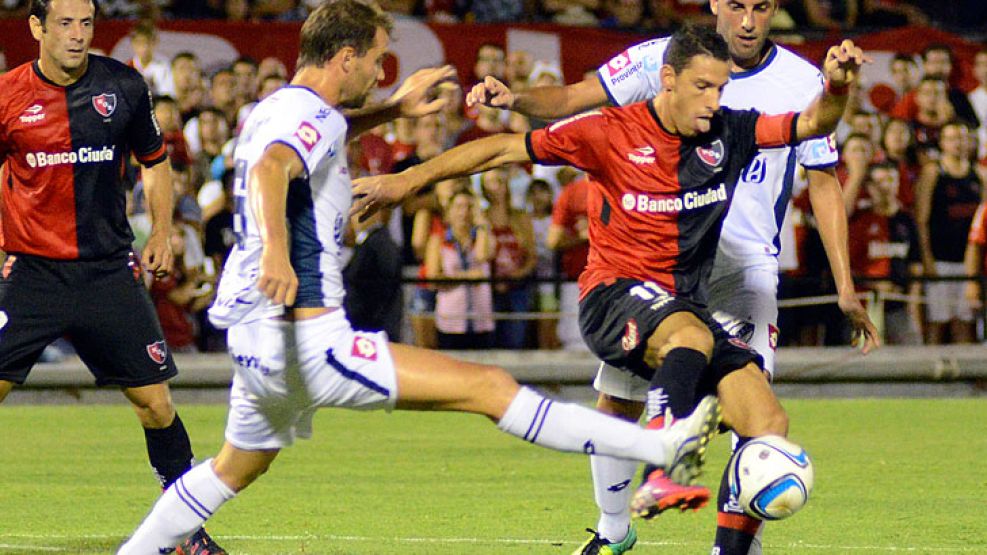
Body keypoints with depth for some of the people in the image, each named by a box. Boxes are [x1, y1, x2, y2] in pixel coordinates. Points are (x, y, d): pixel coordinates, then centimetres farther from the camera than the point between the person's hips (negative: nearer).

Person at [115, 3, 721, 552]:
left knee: (237, 467, 31)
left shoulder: (274, 109, 16)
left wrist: (393, 109, 35)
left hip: (257, 342, 10)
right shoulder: (312, 116, -13)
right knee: (490, 387, -13)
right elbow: (271, 169, -35)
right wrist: (275, 249, -52)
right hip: (309, 340, -10)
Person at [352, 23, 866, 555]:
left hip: (686, 305, 6)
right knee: (691, 334, -40)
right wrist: (405, 180, -7)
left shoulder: (729, 133, 5)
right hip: (613, 293, -6)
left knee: (769, 424, -11)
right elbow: (504, 149, -5)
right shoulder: (612, 131, -8)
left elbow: (813, 124, 6)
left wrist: (836, 87, -18)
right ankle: (660, 477, -56)